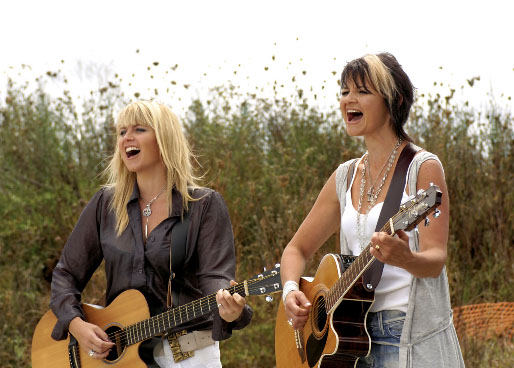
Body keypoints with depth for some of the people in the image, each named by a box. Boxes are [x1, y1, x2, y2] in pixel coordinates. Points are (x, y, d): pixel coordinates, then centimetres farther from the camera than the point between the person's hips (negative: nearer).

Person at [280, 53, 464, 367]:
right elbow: (297, 249, 16)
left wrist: (405, 258, -35)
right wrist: (291, 291, -3)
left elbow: (436, 259, -13)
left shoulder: (423, 168, -6)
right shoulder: (346, 176, 11)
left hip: (414, 341, -5)